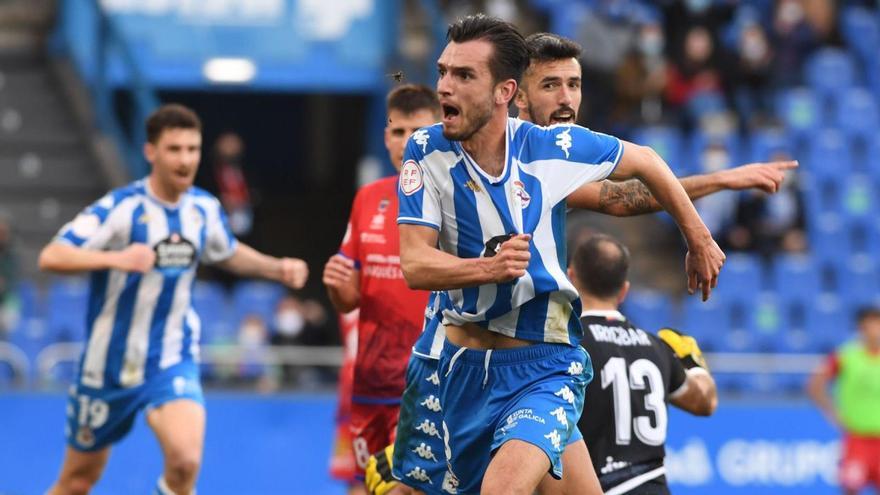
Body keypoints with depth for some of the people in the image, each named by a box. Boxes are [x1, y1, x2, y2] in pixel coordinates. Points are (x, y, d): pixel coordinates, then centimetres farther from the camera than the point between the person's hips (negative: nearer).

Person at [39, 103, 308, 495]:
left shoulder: (204, 209, -2)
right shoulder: (121, 207, -18)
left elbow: (229, 254, 21)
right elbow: (51, 257, -28)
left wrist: (278, 267, 3)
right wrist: (117, 258, -42)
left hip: (171, 361, 2)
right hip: (111, 361, -2)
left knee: (185, 460, -25)